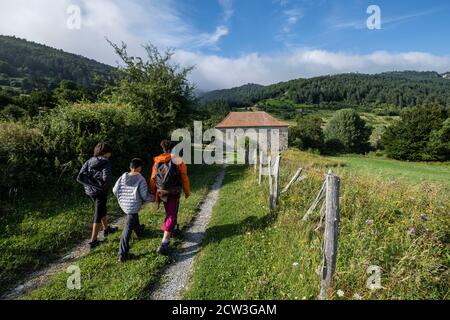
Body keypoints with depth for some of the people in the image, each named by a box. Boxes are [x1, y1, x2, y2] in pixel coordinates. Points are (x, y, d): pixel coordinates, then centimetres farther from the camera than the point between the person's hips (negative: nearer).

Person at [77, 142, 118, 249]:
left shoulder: (89, 161, 0)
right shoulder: (106, 163, -17)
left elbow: (80, 178, -7)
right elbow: (106, 180, -28)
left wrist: (92, 184, -5)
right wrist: (103, 187, -8)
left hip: (89, 191, 7)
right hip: (100, 193, -7)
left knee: (102, 209, 26)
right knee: (98, 215, 7)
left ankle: (107, 229, 46)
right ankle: (93, 240, 15)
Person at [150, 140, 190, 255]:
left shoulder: (157, 161, 2)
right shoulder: (178, 160, -9)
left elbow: (152, 179, 4)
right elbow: (184, 177, -9)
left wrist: (154, 194, 14)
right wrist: (187, 192, 3)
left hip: (162, 192, 4)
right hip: (174, 193, -4)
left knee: (169, 213, 26)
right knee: (171, 216, -1)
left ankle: (174, 228, 48)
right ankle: (164, 244, -8)